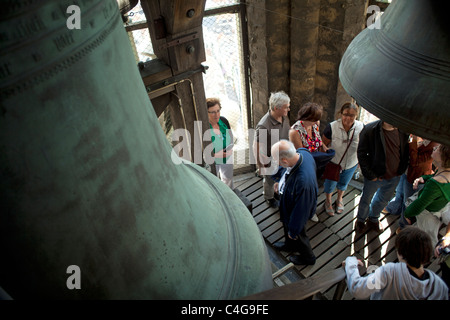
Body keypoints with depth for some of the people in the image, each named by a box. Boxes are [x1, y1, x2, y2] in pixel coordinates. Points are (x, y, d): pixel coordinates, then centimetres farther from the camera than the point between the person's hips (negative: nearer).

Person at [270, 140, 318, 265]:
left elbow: (301, 210, -32)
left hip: (296, 214, -7)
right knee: (286, 227, 35)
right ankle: (290, 245, 67)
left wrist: (293, 231, -15)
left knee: (298, 236, 24)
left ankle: (308, 257, 56)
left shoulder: (304, 182, -49)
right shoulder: (301, 152, -25)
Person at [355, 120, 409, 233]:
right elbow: (361, 154, -17)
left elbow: (406, 151, 5)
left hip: (394, 177, 4)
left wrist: (401, 170, -2)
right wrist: (370, 175, -17)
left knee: (384, 199, 27)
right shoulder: (370, 130, -24)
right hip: (375, 176, -4)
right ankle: (360, 220, 48)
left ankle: (373, 219, 54)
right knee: (366, 200, 19)